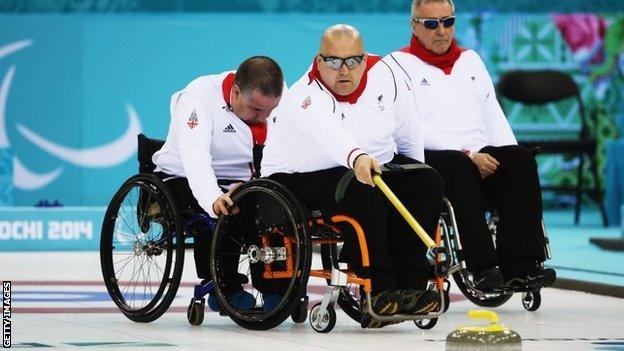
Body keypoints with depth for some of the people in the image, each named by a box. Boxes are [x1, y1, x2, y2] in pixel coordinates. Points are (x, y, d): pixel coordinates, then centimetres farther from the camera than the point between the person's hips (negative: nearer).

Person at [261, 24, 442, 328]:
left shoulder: (383, 75, -8)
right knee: (362, 190, -34)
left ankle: (408, 286, -18)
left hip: (376, 164, 7)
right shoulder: (305, 99, -27)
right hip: (299, 179, -7)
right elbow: (328, 133, -50)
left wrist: (414, 173, 16)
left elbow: (407, 132, 8)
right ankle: (377, 292, -32)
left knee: (427, 182, -13)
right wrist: (356, 158, -68)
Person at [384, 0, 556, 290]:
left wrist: (510, 160, 1)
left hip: (481, 158, 5)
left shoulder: (470, 60, 26)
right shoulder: (400, 65, 5)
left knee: (520, 158, -25)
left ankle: (519, 266, -34)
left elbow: (493, 116, 21)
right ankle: (483, 267, -43)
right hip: (429, 161, -5)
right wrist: (468, 156, -16)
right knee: (457, 167, -39)